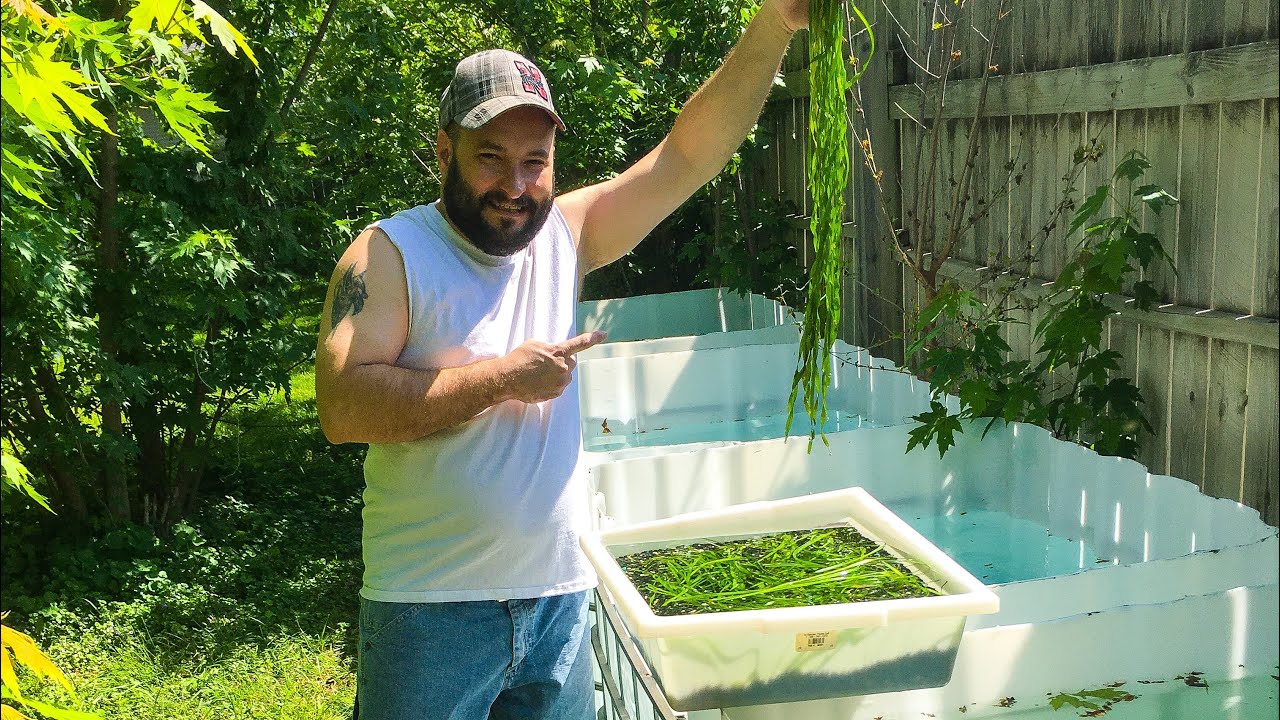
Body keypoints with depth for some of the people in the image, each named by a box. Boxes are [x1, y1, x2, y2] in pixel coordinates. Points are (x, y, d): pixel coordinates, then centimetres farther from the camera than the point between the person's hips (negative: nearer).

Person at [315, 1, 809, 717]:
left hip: (560, 597, 5)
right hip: (433, 607, -4)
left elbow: (689, 152, 0)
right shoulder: (391, 252, -9)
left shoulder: (565, 234, 4)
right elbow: (343, 406, -22)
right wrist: (505, 377, -19)